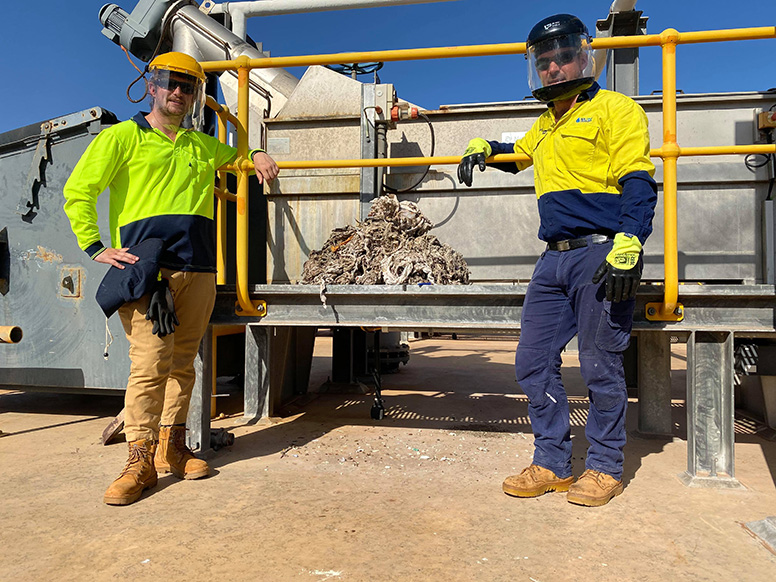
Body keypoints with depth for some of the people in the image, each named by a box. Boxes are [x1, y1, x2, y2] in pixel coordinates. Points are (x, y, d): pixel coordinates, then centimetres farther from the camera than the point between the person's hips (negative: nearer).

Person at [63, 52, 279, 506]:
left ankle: (173, 446, 19)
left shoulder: (203, 146, 23)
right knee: (150, 362, -11)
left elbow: (235, 156, 44)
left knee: (183, 362, 7)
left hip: (198, 270, 5)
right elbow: (79, 192, 5)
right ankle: (141, 459, -2)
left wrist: (257, 154, 22)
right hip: (145, 266, -4)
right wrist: (96, 247, -5)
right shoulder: (123, 137, 9)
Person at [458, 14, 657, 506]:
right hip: (555, 259, 7)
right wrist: (483, 148, 24)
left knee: (601, 367, -1)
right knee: (534, 362, 5)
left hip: (601, 255, -7)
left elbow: (638, 185, -9)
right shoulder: (545, 126, 23)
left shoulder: (614, 109, 2)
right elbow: (518, 154, 45)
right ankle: (553, 464, 18)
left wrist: (627, 248, -22)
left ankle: (605, 468, 18)